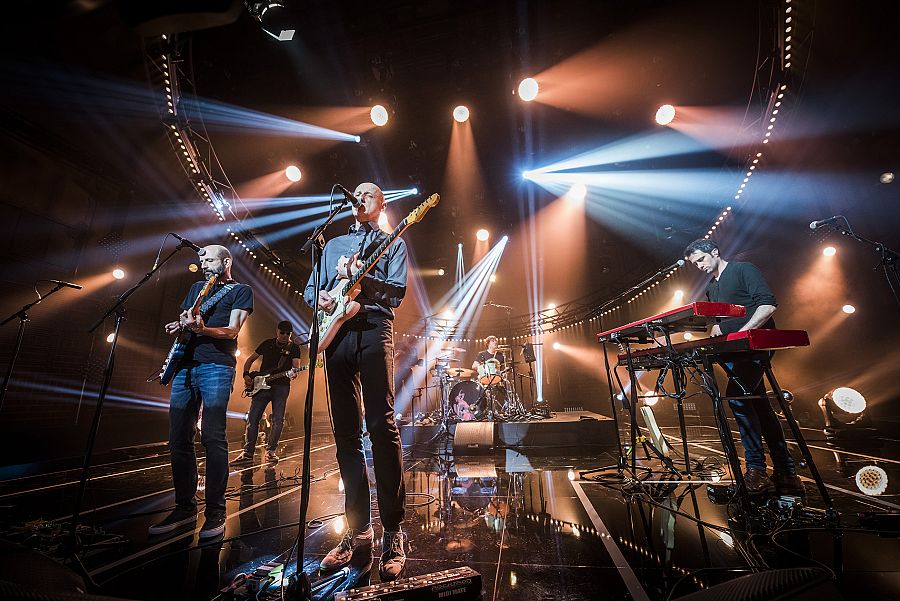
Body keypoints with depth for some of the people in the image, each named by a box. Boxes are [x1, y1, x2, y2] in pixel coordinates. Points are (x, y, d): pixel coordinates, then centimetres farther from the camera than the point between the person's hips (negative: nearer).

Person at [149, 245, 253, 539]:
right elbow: (182, 321, 27)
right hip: (185, 365, 7)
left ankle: (216, 511, -1)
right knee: (178, 439, 6)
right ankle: (185, 507, 18)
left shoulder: (240, 290, 6)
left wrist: (200, 328, -21)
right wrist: (178, 327, 4)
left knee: (212, 437, -10)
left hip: (216, 365, -6)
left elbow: (232, 331, -4)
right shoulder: (197, 287, 25)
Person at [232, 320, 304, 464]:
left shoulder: (294, 348, 2)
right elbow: (250, 359, 16)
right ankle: (247, 453, 8)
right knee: (252, 418, 0)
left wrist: (293, 373, -33)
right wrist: (246, 375, 2)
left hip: (281, 386, -2)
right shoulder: (267, 344, 9)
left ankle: (270, 451, 9)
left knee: (278, 419, -5)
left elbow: (296, 365, -10)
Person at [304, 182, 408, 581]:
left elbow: (397, 291, -1)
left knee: (382, 426, -11)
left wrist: (357, 275, -13)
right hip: (336, 332, 5)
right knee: (346, 433, 4)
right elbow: (310, 288, 23)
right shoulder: (334, 244, 27)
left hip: (373, 329, -4)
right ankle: (358, 529, 14)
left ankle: (393, 532, -2)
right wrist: (320, 297, 0)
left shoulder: (391, 243, 14)